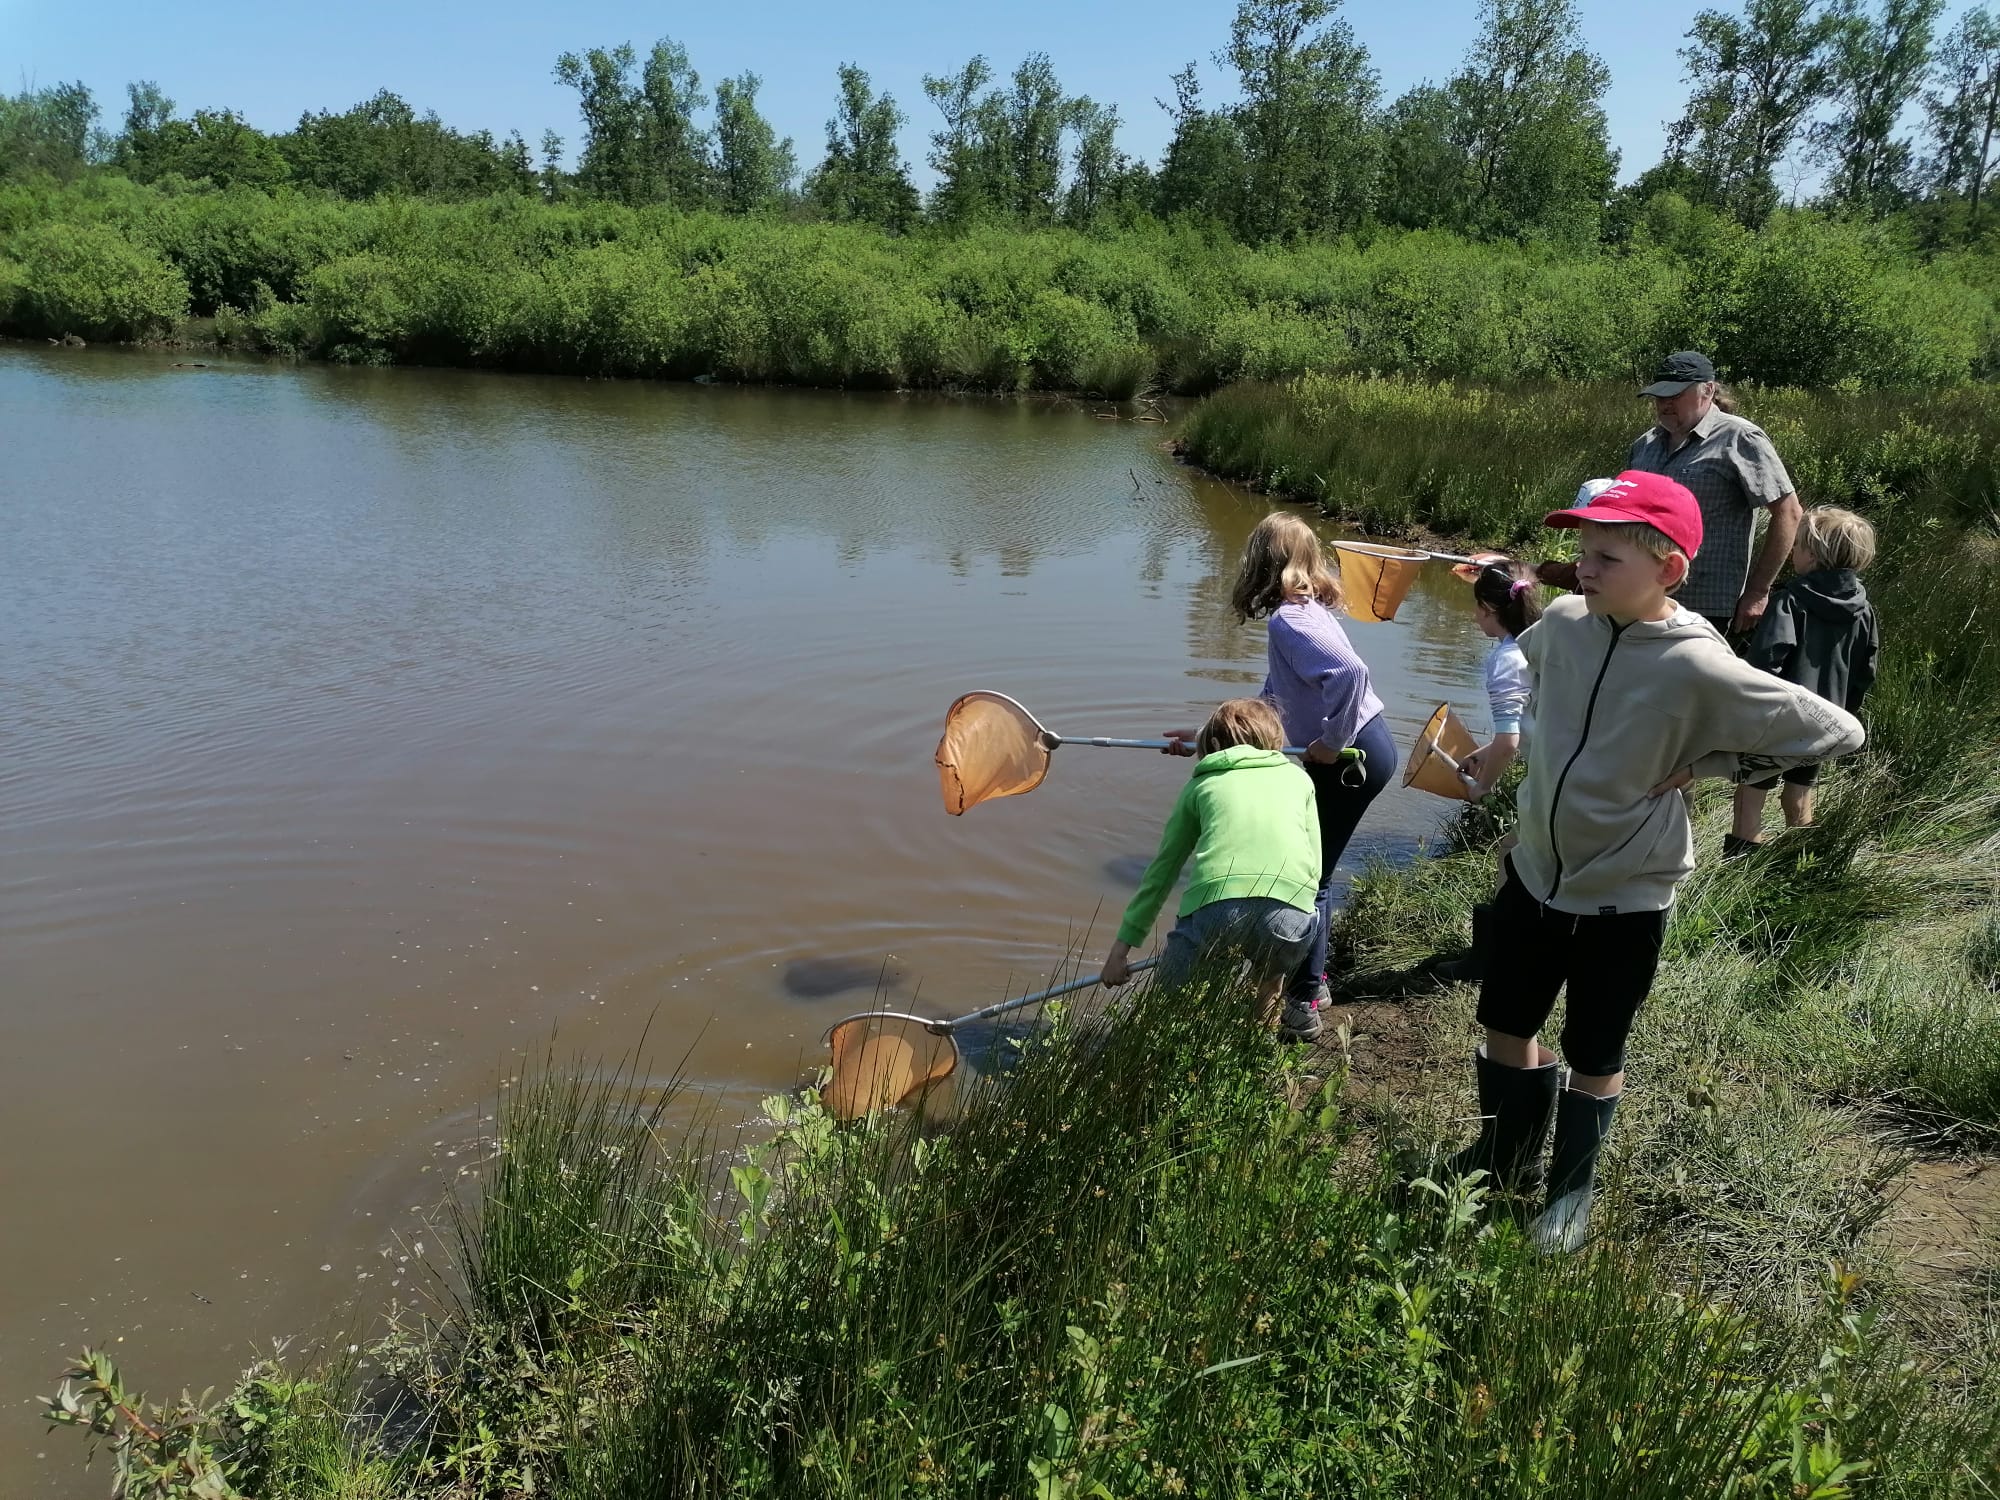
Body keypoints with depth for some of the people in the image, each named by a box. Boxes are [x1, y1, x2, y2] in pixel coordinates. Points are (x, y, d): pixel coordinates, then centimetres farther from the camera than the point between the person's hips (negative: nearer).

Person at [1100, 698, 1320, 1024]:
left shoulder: (1202, 784, 27)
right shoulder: (1297, 776, 29)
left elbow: (1162, 869, 28)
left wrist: (1123, 945, 32)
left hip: (1215, 907, -1)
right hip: (1291, 909, 1)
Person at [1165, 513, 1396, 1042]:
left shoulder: (1288, 621, -18)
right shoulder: (1304, 612, 12)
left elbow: (1350, 672, -35)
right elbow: (1272, 704, 17)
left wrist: (1332, 742, -22)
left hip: (1352, 758, -10)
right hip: (1360, 750, 10)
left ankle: (1302, 1007, 10)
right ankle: (1311, 979, 35)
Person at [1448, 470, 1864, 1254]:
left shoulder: (1700, 670, -25)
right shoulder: (1563, 620, -9)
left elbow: (1838, 732, -17)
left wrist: (1707, 762, -16)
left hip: (1625, 899, -5)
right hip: (1535, 871, 5)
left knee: (1593, 1060, 14)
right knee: (1505, 1024, 19)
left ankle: (1572, 1189, 39)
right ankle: (1505, 1158, 44)